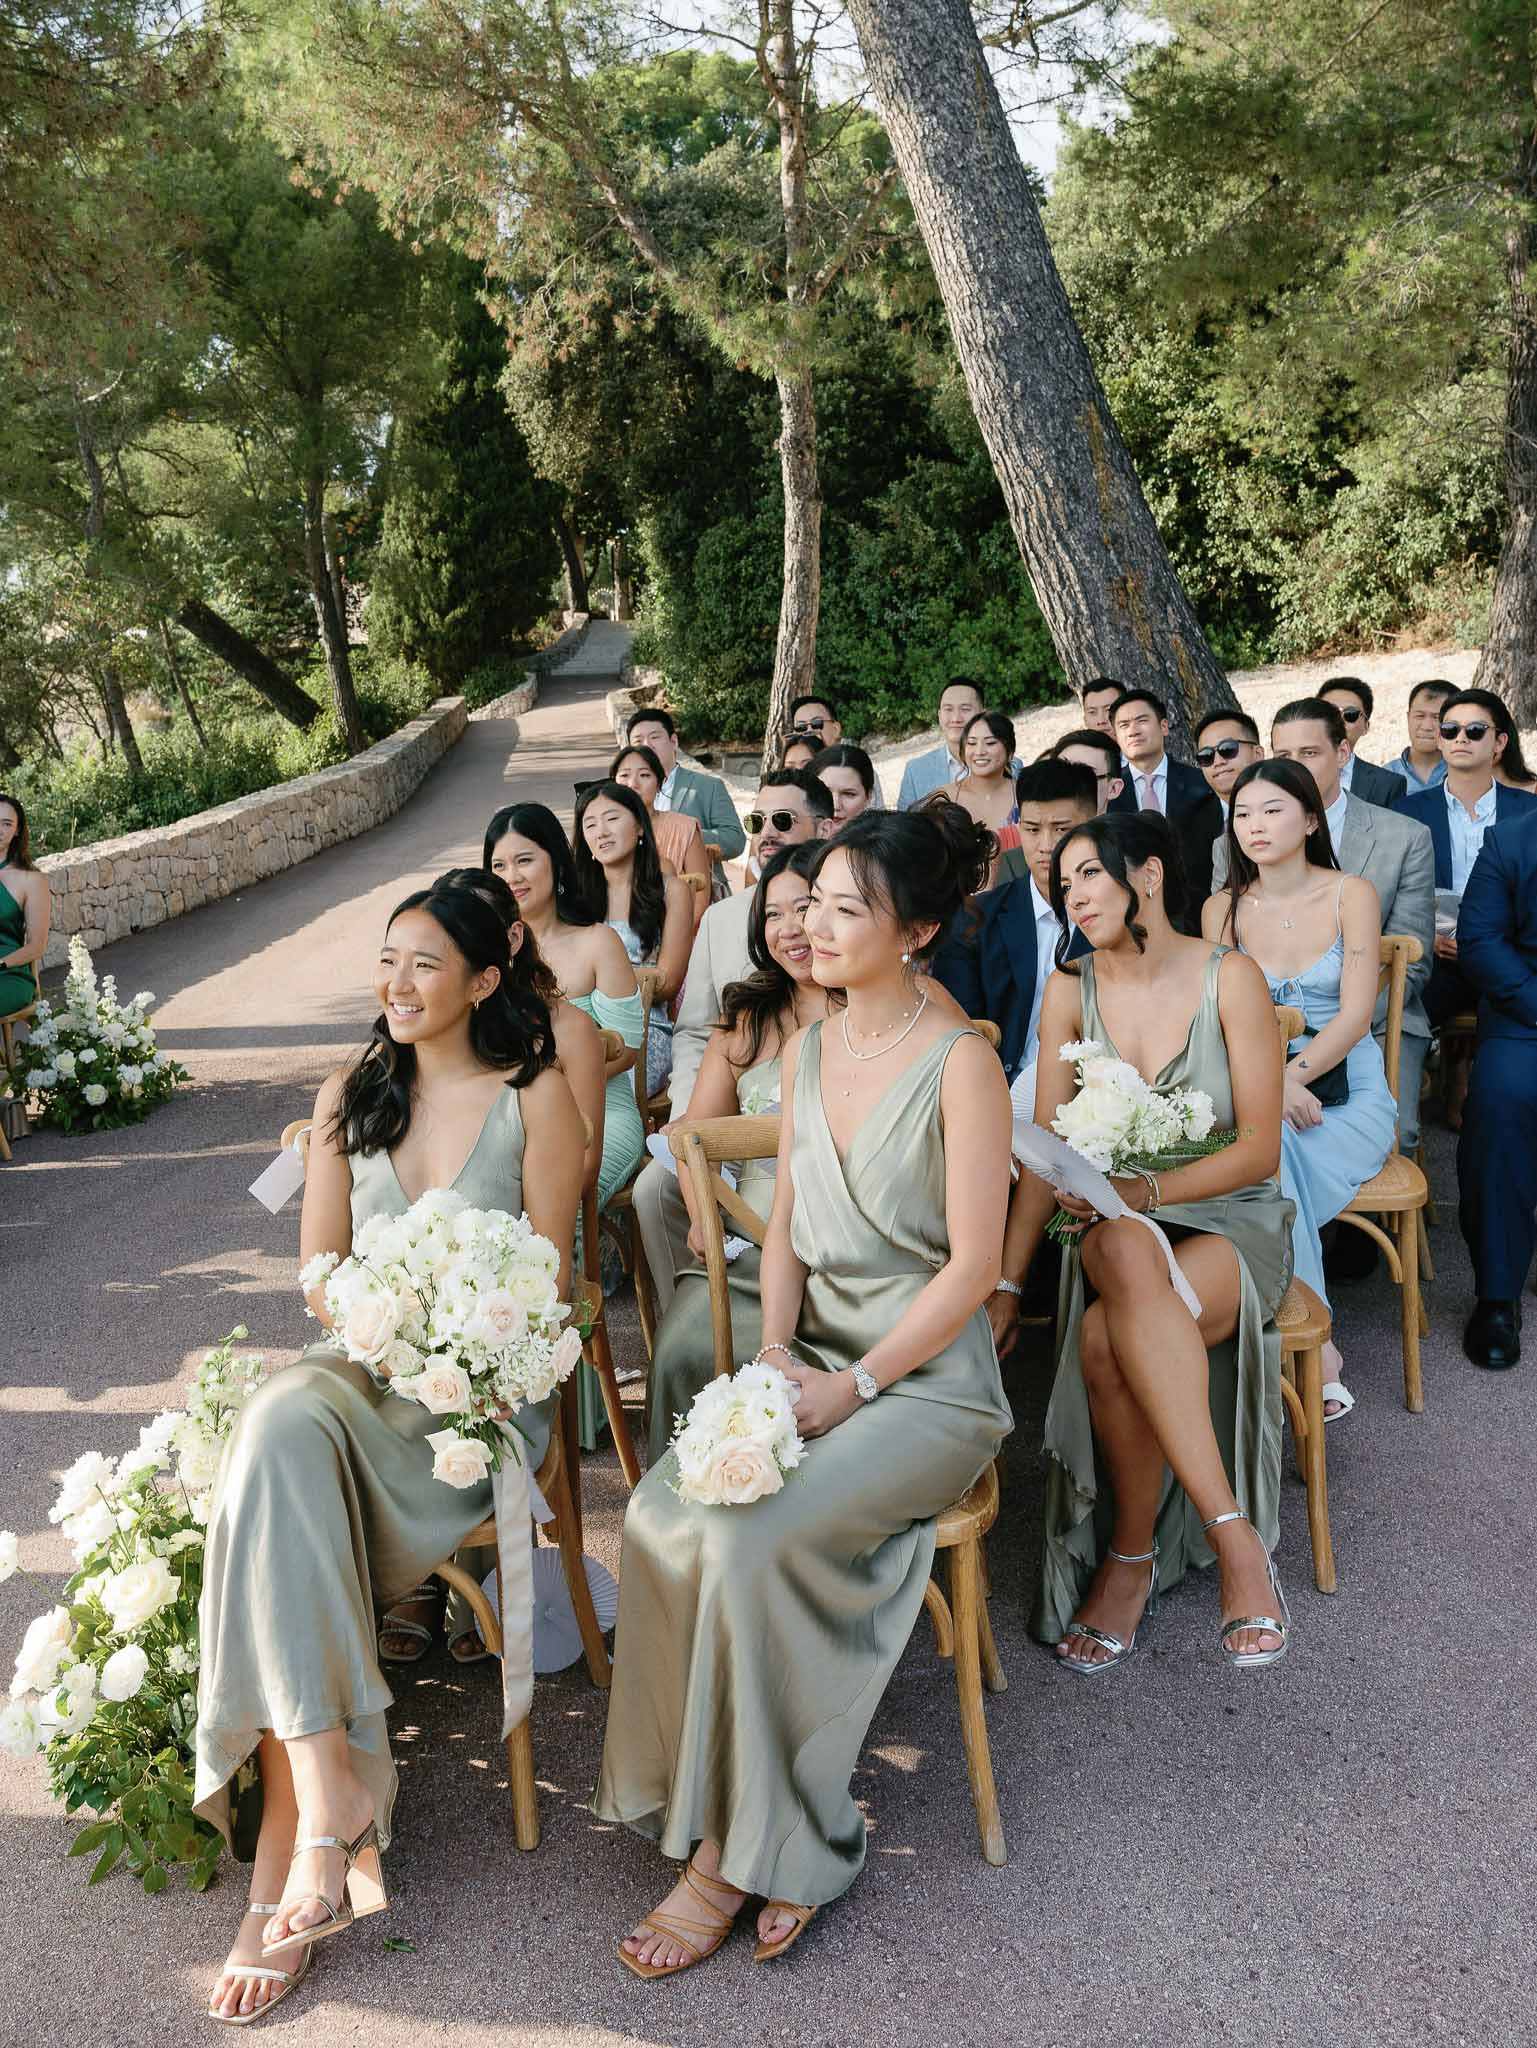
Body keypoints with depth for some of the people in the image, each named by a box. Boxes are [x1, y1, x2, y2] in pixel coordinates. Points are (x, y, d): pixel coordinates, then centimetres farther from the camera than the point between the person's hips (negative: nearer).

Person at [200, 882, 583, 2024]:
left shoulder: (534, 1096, 1)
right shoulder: (350, 1096, 14)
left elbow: (547, 1277, 0)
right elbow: (321, 1267, 12)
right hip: (365, 1369, 4)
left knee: (279, 1501, -28)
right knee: (279, 1427, -32)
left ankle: (289, 1836, -21)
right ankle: (327, 1790, -33)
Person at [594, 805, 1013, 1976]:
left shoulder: (959, 1063, -10)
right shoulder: (808, 1051, 11)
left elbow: (973, 1263, -12)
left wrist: (853, 1385, -15)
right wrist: (776, 1349, -2)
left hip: (928, 1381, -6)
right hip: (815, 1359, 6)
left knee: (750, 1538, -27)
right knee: (662, 1513, -20)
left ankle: (745, 1848, -8)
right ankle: (734, 1822, -8)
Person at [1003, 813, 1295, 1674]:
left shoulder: (1231, 979, -8)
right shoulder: (1071, 991, 1)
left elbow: (1260, 1150, -8)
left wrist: (1147, 1190, -22)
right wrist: (1005, 1280, -10)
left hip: (1229, 1221, -2)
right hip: (1119, 1224, 3)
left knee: (1108, 1337, -34)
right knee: (1126, 1256, -36)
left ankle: (1130, 1555, -14)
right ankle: (1234, 1534, -28)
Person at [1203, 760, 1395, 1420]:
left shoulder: (1351, 895, 0)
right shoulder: (1222, 909, 8)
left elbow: (1355, 1014, -8)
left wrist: (1293, 1075, -25)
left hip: (1346, 1091, -2)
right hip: (1250, 1091, 2)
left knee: (1271, 1153, -34)